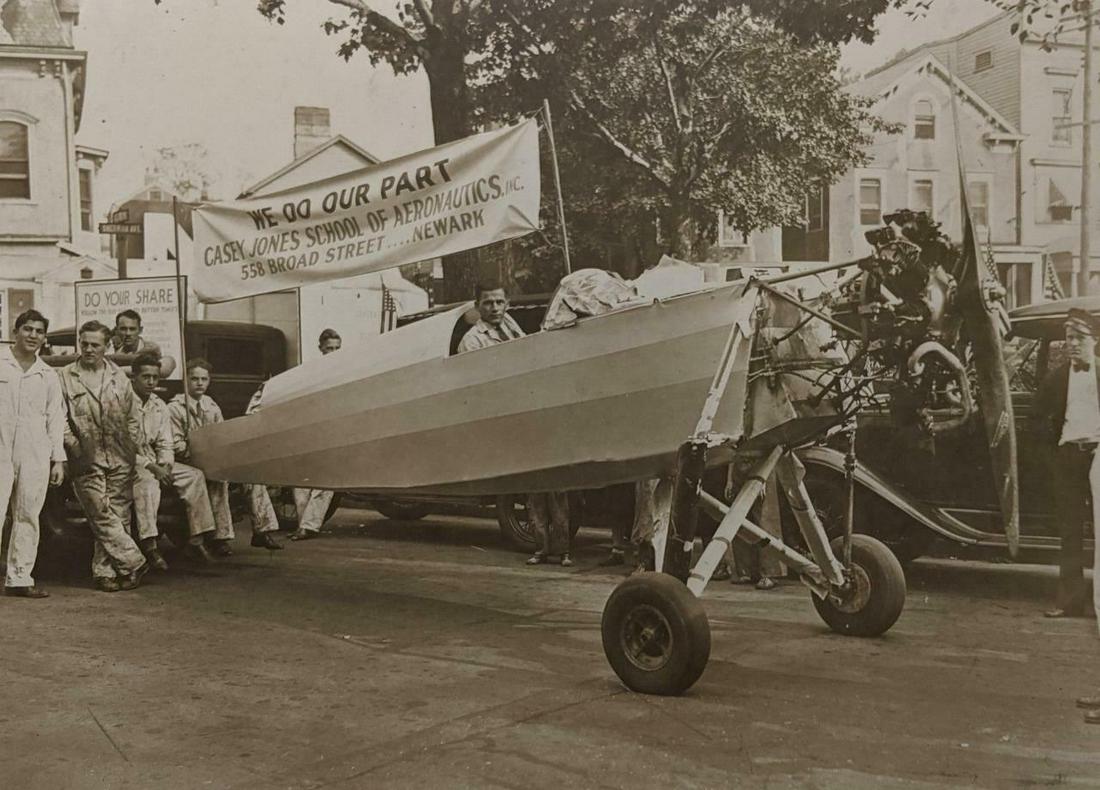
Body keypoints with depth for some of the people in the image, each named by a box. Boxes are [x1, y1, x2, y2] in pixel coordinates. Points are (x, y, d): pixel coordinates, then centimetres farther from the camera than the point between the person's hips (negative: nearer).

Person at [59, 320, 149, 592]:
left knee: (117, 516, 1)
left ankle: (105, 571, 9)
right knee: (102, 516, -9)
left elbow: (134, 416, 16)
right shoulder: (65, 377, 5)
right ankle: (133, 562, -4)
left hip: (120, 461, 3)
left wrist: (131, 447, 7)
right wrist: (74, 446, -7)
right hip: (88, 461, -3)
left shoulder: (119, 377, 13)